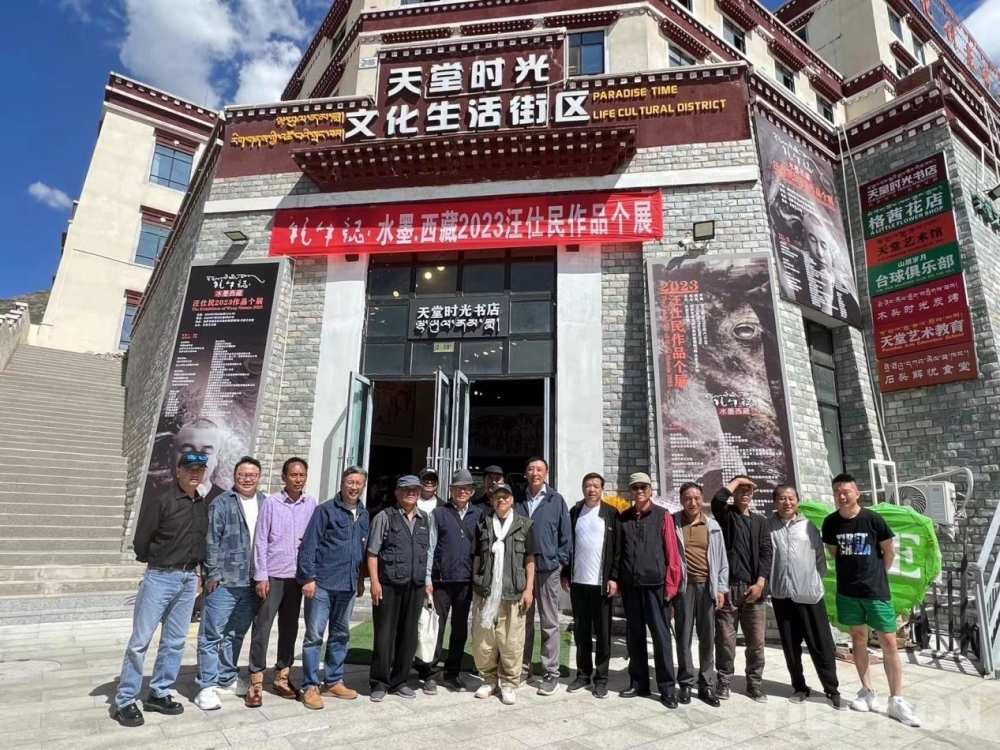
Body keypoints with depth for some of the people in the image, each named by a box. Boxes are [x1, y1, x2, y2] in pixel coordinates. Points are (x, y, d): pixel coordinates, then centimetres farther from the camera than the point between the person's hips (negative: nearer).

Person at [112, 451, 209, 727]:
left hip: (189, 579, 5)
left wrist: (196, 568, 8)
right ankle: (124, 701, 15)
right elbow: (140, 543, -6)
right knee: (141, 639, 2)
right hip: (160, 577, -5)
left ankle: (159, 694, 25)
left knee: (175, 640, 12)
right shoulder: (160, 501, -10)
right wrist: (159, 562, 5)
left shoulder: (203, 506, 6)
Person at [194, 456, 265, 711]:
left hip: (252, 581, 5)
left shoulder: (265, 504, 6)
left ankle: (228, 678, 31)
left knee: (236, 634, 17)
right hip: (224, 580, -5)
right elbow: (211, 542, -10)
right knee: (212, 635, 3)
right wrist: (213, 574, -13)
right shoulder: (221, 504, -8)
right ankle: (207, 686, 13)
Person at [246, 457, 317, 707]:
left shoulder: (312, 504, 1)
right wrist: (261, 576, -8)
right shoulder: (271, 502, -7)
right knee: (262, 627, 1)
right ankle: (256, 682, 11)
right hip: (273, 575, -3)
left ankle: (281, 677, 25)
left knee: (289, 628, 12)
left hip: (297, 575, 3)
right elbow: (260, 541, -6)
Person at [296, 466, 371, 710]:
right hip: (322, 584, -6)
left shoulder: (364, 515, 9)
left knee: (340, 635, 15)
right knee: (314, 635, 2)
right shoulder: (326, 510, -8)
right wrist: (309, 577, -14)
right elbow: (309, 545, -10)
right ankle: (310, 686, 14)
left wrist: (361, 579, 15)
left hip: (348, 585, 6)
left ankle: (333, 682, 27)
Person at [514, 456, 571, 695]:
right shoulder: (518, 500, 5)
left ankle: (551, 673, 15)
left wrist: (559, 561, -2)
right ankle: (523, 668, 24)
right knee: (523, 621, 12)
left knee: (549, 623, 5)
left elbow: (565, 535, 2)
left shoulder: (556, 501, 0)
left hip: (548, 567, -2)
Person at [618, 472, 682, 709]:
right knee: (634, 636, 10)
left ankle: (667, 688, 12)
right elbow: (618, 551, 11)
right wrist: (617, 581, 6)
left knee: (661, 636, 1)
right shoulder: (623, 518, 8)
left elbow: (672, 551, -3)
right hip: (630, 586, 3)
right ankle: (638, 683, 22)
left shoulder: (662, 516, -1)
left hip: (655, 585, -3)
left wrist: (671, 585, -7)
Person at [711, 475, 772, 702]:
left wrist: (760, 583, -5)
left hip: (754, 587, 3)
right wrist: (736, 481, -6)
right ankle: (724, 681, 15)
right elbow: (717, 500, -19)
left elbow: (766, 552, 6)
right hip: (728, 585, -3)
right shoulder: (726, 515, 4)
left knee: (756, 640, 8)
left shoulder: (760, 521, 14)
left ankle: (754, 684, 22)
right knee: (725, 638, 2)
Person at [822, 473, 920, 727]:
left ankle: (896, 700, 11)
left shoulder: (873, 519, -13)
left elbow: (889, 553, 1)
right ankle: (868, 692, 24)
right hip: (847, 591, 2)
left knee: (889, 643, 0)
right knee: (858, 638, 12)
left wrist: (876, 575, 10)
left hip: (876, 591, -2)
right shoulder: (830, 522, -5)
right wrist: (853, 572, 12)